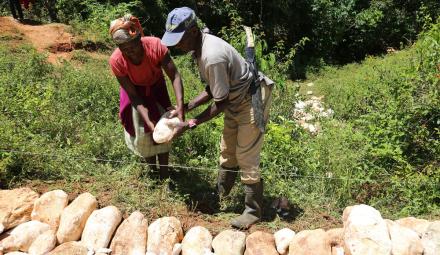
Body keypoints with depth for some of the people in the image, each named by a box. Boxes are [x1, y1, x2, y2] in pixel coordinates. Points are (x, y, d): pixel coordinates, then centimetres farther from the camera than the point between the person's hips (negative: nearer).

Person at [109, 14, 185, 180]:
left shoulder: (155, 45, -36)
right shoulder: (116, 61, -34)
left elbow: (174, 76, -34)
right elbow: (133, 96, -27)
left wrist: (180, 106, -48)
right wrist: (148, 121, -36)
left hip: (156, 88, 1)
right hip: (135, 91, 0)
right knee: (141, 131, 1)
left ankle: (164, 175, 13)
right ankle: (153, 169, 27)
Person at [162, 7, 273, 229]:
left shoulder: (213, 56, -33)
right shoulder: (200, 48, -3)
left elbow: (220, 103, -25)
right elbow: (211, 90, 4)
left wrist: (190, 124, -20)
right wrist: (185, 107, -5)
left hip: (251, 101, -9)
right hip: (235, 100, 9)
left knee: (246, 159, -2)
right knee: (227, 150, 19)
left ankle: (253, 212, 14)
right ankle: (220, 193, 38)